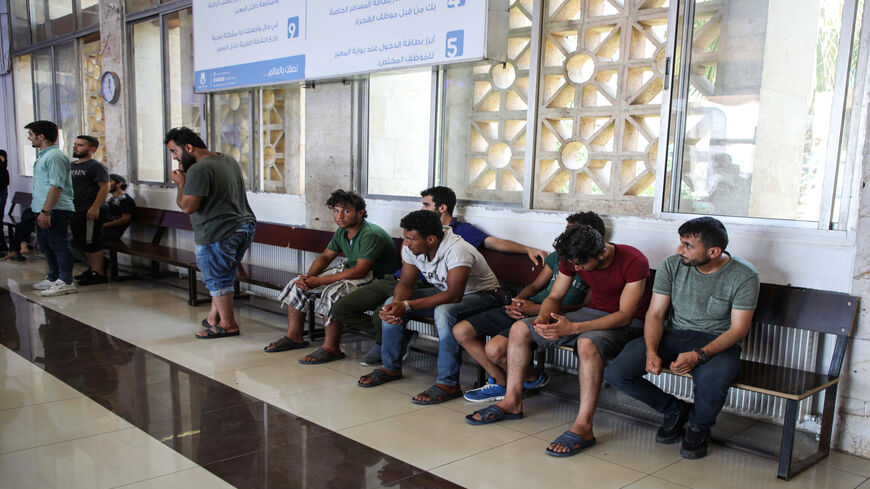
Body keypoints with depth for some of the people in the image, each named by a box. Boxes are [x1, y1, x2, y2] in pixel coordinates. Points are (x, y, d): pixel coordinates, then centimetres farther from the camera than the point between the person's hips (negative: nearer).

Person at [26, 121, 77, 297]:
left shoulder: (55, 156, -15)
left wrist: (46, 211, -26)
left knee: (59, 244, -6)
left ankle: (65, 282, -1)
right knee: (46, 243, 17)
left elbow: (56, 186, -23)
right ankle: (53, 278, 28)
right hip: (43, 210, 11)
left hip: (56, 210, -11)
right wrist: (36, 203, 25)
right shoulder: (44, 156, 19)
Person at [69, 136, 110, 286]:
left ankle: (99, 274, -1)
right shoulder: (72, 166, 17)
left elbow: (104, 188, -18)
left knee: (91, 243, -7)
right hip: (74, 211, 9)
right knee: (80, 243, 15)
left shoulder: (96, 166, -10)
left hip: (88, 212, -9)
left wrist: (94, 207, -24)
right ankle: (92, 269, 27)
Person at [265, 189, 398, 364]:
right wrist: (308, 276, -9)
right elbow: (326, 256, 13)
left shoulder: (371, 235, -25)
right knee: (298, 283, 4)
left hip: (375, 277, -9)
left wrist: (319, 281, -27)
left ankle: (331, 348, -22)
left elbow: (360, 271, -29)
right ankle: (294, 336, 14)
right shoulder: (342, 232, 2)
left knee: (333, 291, -36)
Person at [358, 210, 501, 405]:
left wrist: (407, 306, -39)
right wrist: (397, 304, -28)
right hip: (444, 291, 8)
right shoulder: (411, 248, -11)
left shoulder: (457, 251, -34)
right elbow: (406, 283, -4)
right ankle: (391, 367, 9)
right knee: (391, 304, -5)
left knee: (443, 312, -38)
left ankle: (449, 383, -29)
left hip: (480, 294, -7)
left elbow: (454, 296, -38)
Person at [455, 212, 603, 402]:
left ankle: (533, 379, 3)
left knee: (495, 349, -29)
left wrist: (537, 309, -18)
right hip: (527, 308, 8)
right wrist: (516, 302, -2)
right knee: (461, 331, -2)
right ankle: (502, 382, 9)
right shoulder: (557, 256, 17)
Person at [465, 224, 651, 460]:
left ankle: (583, 427, -36)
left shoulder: (634, 261, -24)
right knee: (519, 329, -5)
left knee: (587, 343, -42)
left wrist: (573, 328, -37)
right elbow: (554, 297, 3)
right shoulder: (573, 258, -6)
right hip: (591, 313, 7)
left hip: (626, 323, -7)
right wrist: (543, 317, -22)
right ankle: (512, 402, 4)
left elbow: (625, 315, -28)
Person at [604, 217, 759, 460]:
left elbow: (738, 329, -12)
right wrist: (651, 352, -20)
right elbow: (655, 313, -2)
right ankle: (674, 409, 10)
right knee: (615, 373, -18)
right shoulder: (672, 265, -3)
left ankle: (699, 426, 0)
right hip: (673, 335, 3)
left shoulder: (744, 276, -11)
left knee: (710, 380, -40)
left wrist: (699, 355, -28)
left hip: (718, 342, -3)